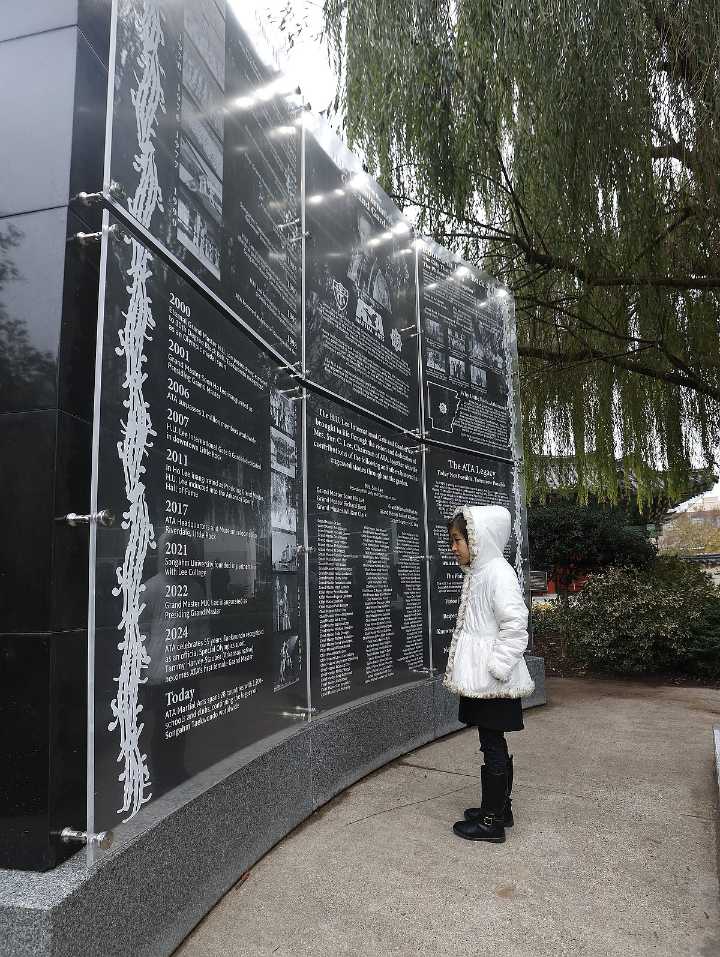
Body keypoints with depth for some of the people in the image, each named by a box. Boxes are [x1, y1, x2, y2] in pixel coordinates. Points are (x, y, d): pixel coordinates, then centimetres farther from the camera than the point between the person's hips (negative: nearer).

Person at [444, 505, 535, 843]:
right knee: (494, 745, 18)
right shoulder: (478, 572, 13)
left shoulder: (497, 572, -16)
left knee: (493, 746, 2)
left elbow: (515, 624, -24)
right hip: (480, 678, 9)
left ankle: (492, 821, 13)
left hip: (492, 681, -9)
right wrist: (466, 669, 15)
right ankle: (500, 809, 31)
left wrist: (494, 668, -22)